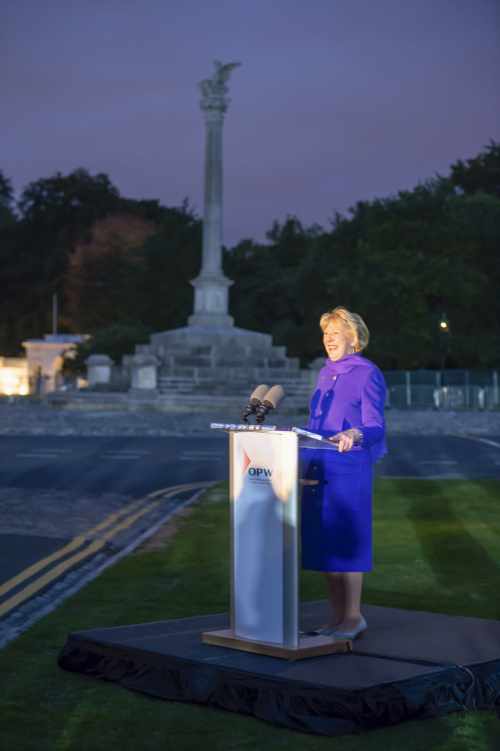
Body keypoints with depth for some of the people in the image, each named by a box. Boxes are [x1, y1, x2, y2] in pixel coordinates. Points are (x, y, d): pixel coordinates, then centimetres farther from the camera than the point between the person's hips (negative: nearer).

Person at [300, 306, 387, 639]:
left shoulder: (367, 374, -5)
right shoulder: (325, 373, 18)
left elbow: (376, 426, -14)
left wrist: (354, 436, -33)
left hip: (349, 468, -7)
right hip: (318, 470, 7)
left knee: (344, 541, -6)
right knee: (323, 543, 8)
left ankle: (354, 617, 2)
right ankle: (337, 617, 16)